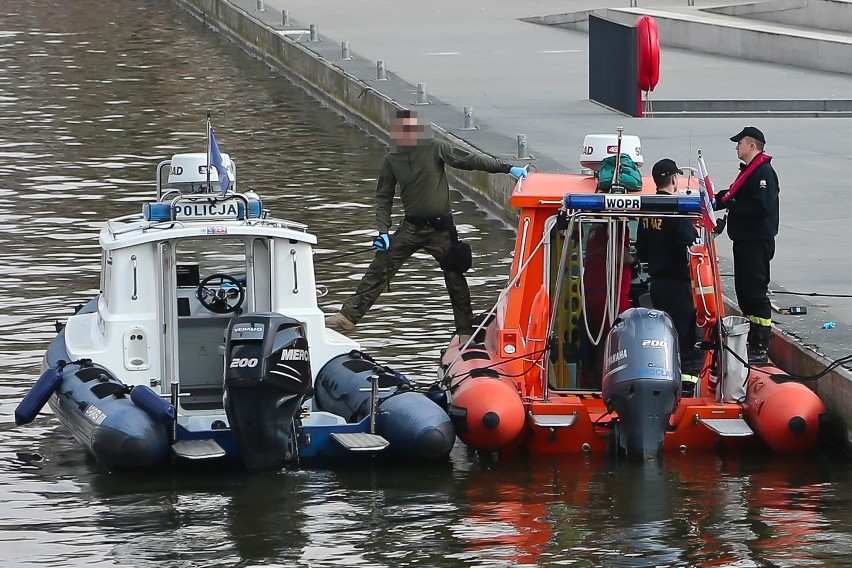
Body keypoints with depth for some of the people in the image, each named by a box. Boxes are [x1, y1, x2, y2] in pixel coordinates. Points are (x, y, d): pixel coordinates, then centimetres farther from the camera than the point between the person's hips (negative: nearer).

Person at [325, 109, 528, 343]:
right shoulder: (391, 160, -1)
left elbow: (470, 159, -13)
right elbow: (383, 197, 4)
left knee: (454, 277, 2)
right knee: (379, 268, -5)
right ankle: (349, 316, -3)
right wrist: (383, 232, -6)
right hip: (411, 227, 2)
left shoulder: (435, 149, -9)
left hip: (441, 229, -2)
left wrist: (507, 168, -19)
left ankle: (465, 330, 12)